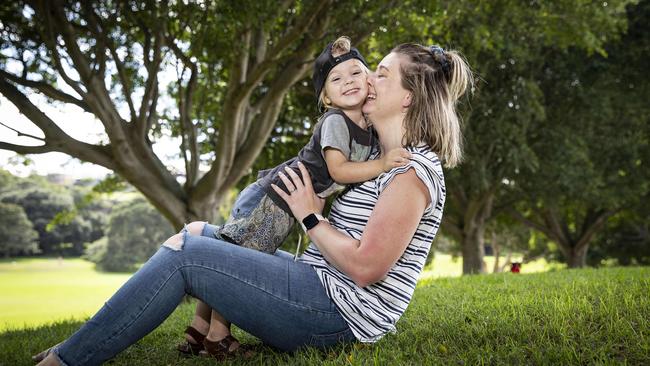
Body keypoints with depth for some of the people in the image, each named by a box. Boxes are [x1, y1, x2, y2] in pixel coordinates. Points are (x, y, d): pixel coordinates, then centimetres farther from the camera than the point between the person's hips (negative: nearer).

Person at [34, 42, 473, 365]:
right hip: (322, 287, 11)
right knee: (198, 233, 14)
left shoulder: (412, 171, -15)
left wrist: (310, 216, -11)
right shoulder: (380, 159, 16)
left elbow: (365, 268, -22)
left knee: (184, 255, -15)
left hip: (338, 314, -11)